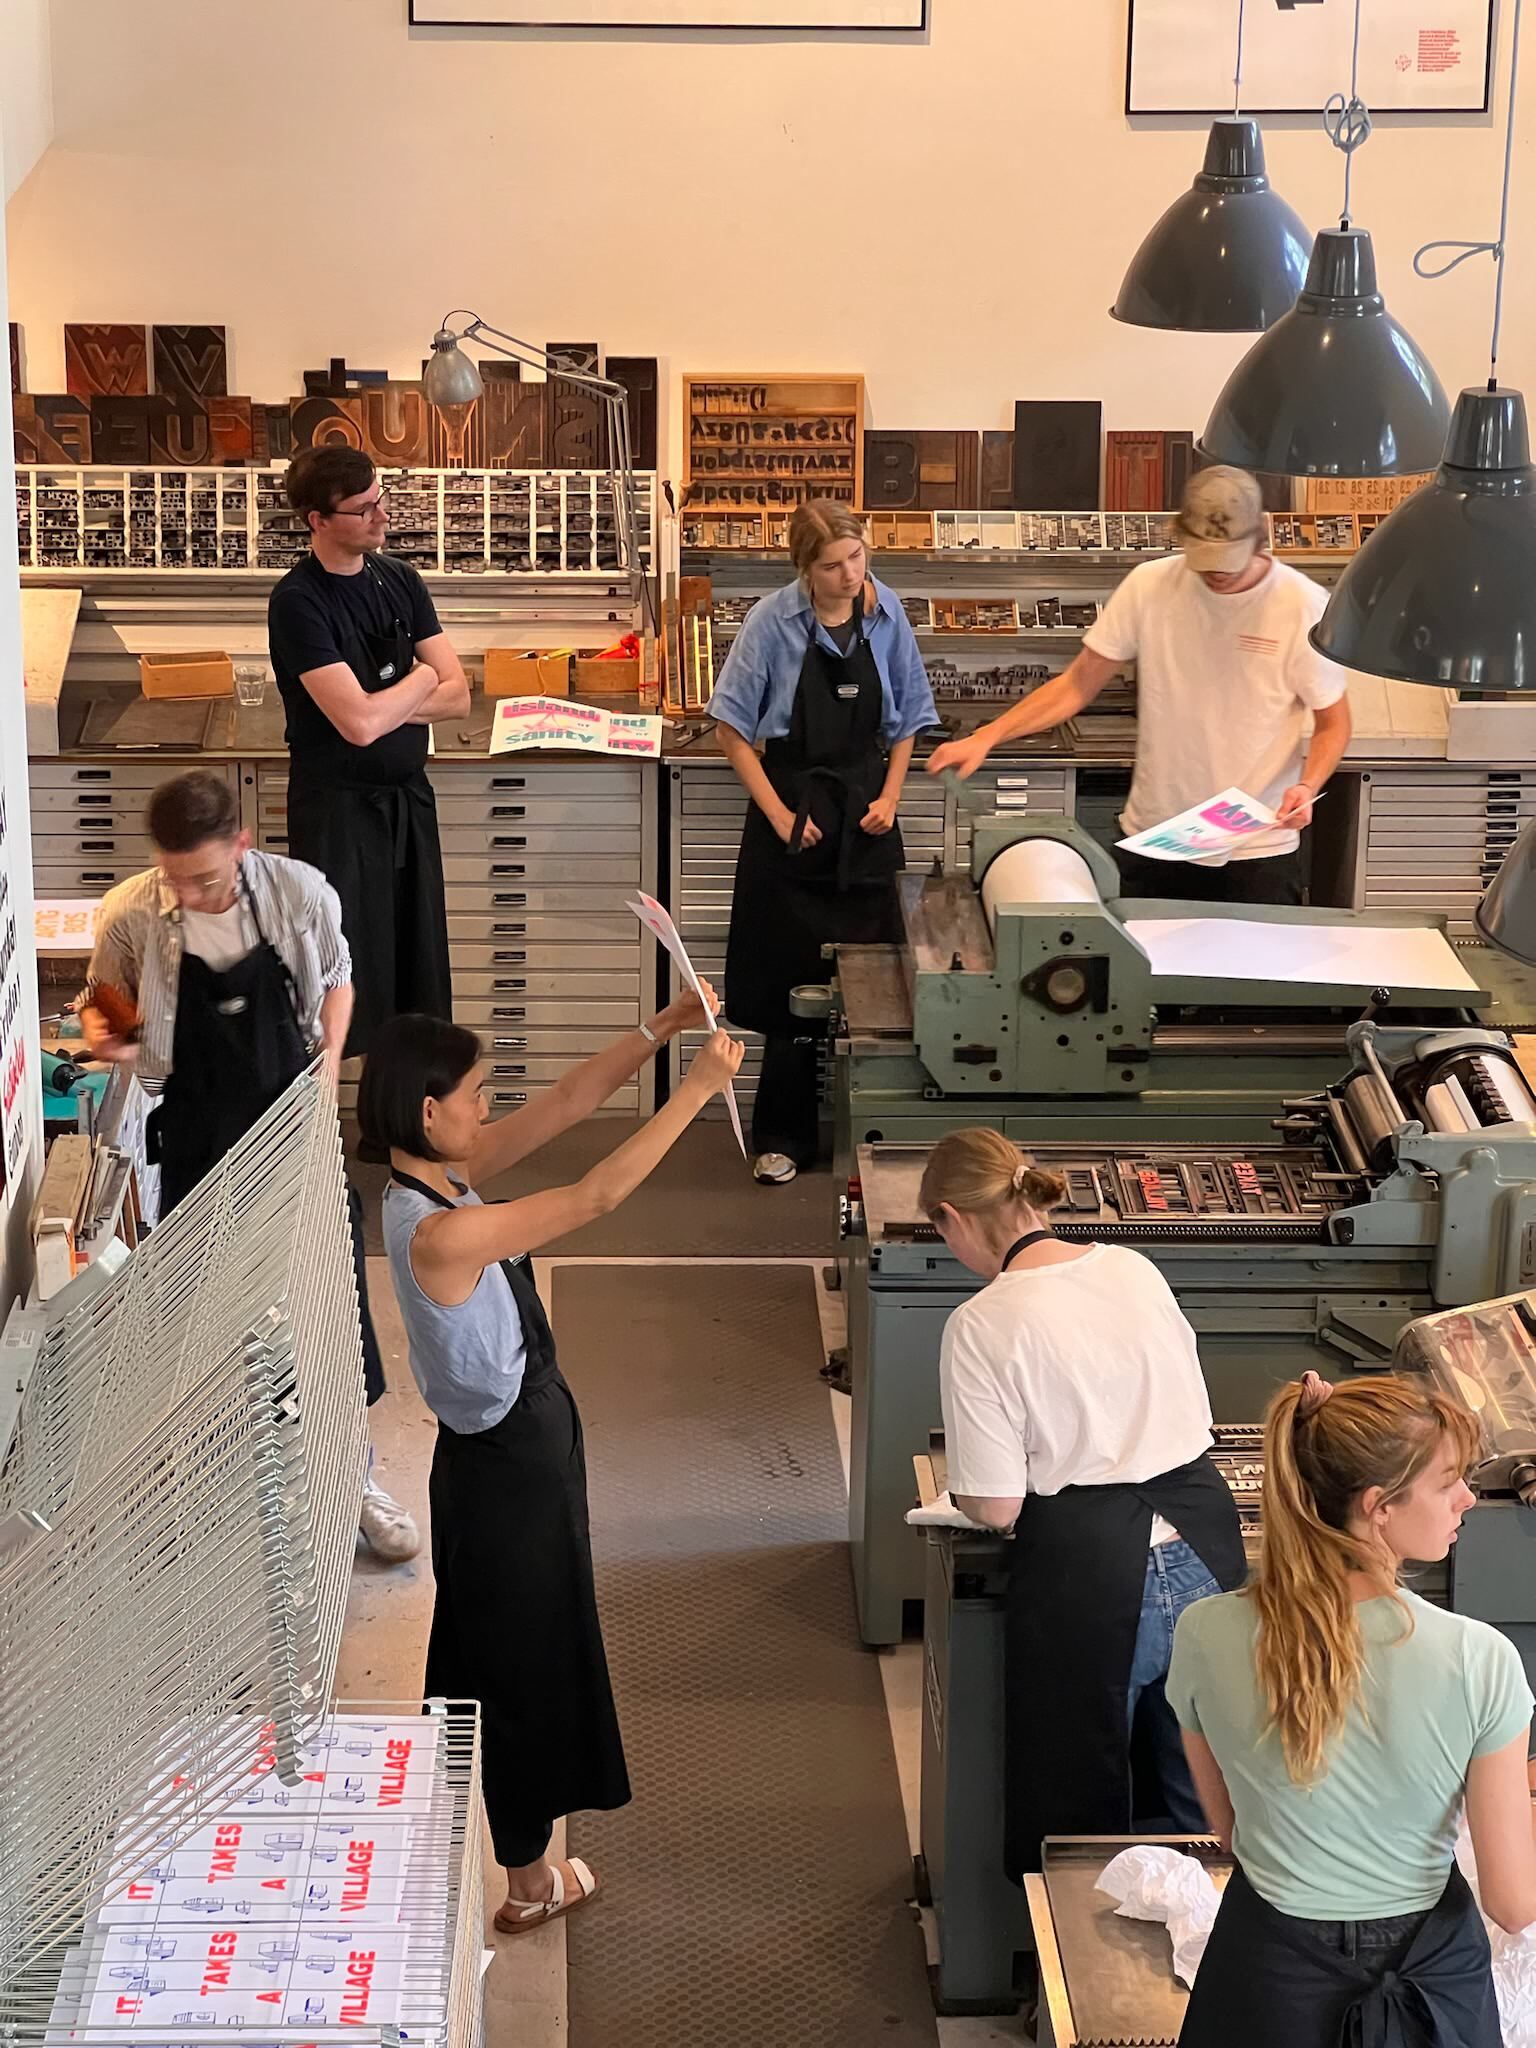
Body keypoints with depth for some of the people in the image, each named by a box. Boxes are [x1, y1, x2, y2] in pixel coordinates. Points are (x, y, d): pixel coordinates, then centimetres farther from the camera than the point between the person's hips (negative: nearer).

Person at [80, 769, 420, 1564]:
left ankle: (355, 1473, 20)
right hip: (195, 1132, 0)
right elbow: (102, 998, 3)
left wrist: (327, 1067, -5)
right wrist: (102, 1029, -19)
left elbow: (335, 979, 6)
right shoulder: (130, 915, -15)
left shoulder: (300, 893, -13)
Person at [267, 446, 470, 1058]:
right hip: (338, 804, -6)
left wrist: (382, 705, -16)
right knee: (347, 980, -1)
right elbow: (358, 723, -26)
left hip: (409, 796, 6)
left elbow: (457, 696, 1)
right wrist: (419, 680, -7)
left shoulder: (399, 581, 5)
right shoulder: (298, 601, -17)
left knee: (417, 971, 11)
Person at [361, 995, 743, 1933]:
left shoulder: (445, 1175, -5)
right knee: (525, 1651, 8)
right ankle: (530, 1876, 27)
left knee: (500, 1636, 28)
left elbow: (568, 1102, -2)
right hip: (507, 1459, -9)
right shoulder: (439, 1233, -32)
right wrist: (698, 1087, -28)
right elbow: (597, 1195, -32)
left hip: (513, 1439, 9)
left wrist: (662, 1027, -11)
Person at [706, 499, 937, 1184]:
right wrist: (778, 812, -8)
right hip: (794, 813, -2)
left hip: (865, 818, 3)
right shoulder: (773, 621, -8)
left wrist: (889, 797, 1)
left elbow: (905, 722, 13)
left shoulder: (886, 616, 1)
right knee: (791, 981, 1)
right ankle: (782, 1137, 12)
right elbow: (733, 729, -4)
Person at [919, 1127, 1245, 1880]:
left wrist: (963, 1487, 10)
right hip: (1202, 1536, 6)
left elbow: (995, 1507, -12)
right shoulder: (1134, 1269, 4)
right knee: (1204, 1806, 22)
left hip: (1091, 1569, -6)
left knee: (1081, 1818, 14)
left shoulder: (981, 1325, -13)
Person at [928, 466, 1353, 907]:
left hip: (1258, 853, -2)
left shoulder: (1305, 606, -10)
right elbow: (1079, 683, 1)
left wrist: (1307, 787, -20)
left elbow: (1333, 724, 0)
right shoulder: (1149, 587, -5)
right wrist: (987, 736, -9)